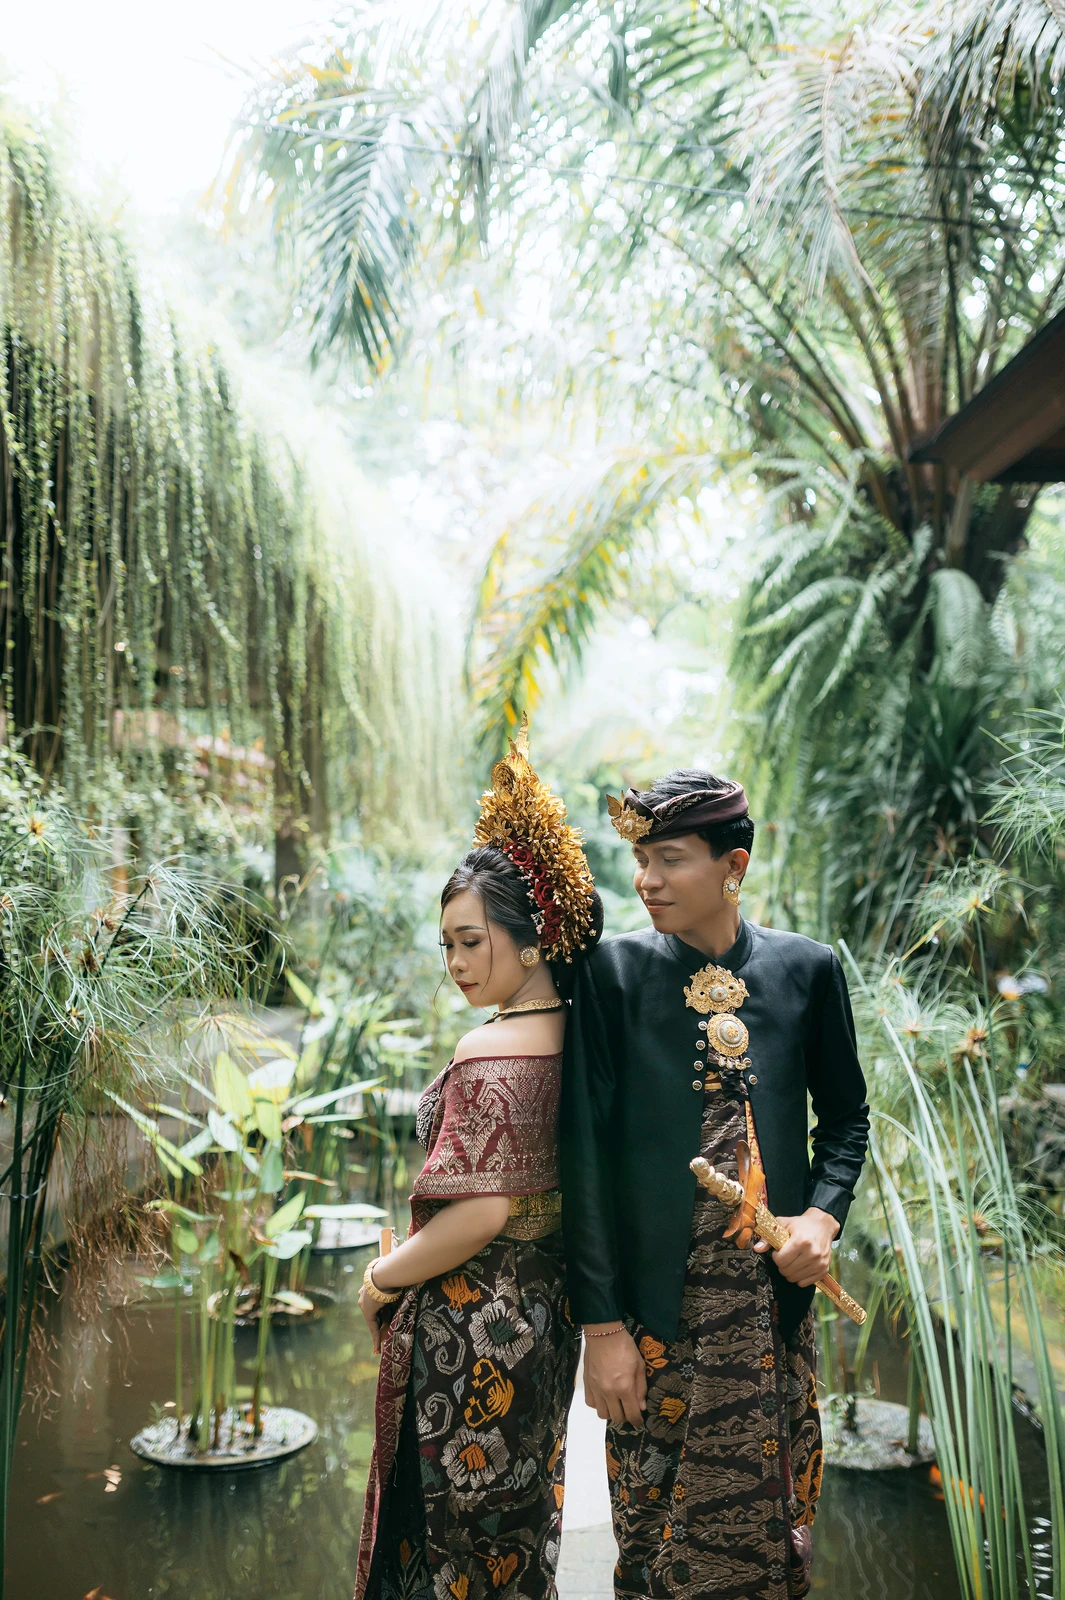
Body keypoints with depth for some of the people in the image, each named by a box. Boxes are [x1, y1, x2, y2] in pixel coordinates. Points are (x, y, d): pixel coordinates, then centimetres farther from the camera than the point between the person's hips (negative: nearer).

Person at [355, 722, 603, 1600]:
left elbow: (482, 1210, -27)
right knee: (521, 1512, 24)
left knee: (450, 1526, 10)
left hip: (470, 1328, -8)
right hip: (546, 1311, 8)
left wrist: (384, 1279, -11)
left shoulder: (490, 1052, -24)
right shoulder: (573, 1035, 1)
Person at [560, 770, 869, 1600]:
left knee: (769, 1514, 14)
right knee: (658, 1524, 9)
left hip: (774, 1300, 2)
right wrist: (601, 1324, -9)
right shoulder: (615, 971, -7)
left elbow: (846, 1118, 11)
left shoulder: (806, 969, -1)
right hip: (657, 1303, -1)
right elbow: (585, 1153, -7)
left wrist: (823, 1216, -8)